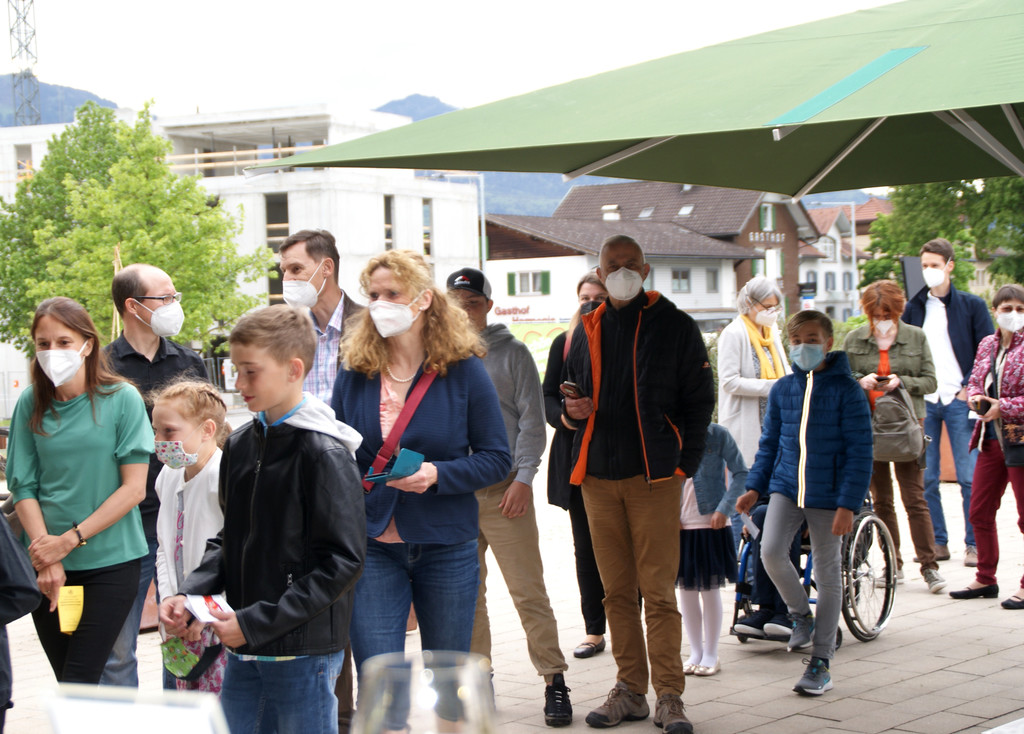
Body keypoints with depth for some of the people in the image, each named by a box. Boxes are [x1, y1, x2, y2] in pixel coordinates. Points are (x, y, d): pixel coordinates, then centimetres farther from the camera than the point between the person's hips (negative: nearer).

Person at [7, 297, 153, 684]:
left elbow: (134, 488, -7)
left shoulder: (121, 399, -5)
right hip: (48, 566, 3)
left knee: (78, 686, -10)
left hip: (110, 562, -3)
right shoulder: (31, 404, 3)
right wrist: (47, 560, -10)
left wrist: (69, 540, -11)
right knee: (67, 684, 8)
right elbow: (24, 489, 2)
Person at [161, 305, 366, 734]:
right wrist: (188, 595, -2)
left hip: (304, 653, -7)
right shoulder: (241, 445, 8)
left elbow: (343, 561, -17)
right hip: (243, 652, 7)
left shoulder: (323, 453, -14)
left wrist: (255, 622, -18)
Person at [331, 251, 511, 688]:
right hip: (373, 549, 1)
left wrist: (436, 474, -19)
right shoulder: (354, 373, 3)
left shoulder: (464, 370, -3)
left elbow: (497, 459, -3)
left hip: (447, 548, -1)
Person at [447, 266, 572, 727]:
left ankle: (554, 681, -2)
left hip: (504, 489, -4)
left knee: (528, 591, -6)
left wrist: (524, 477, -11)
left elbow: (532, 420, -1)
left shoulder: (512, 353, 3)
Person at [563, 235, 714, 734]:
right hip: (598, 477, 4)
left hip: (655, 477, -4)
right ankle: (630, 690, 15)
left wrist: (684, 465, -5)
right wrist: (571, 408, -2)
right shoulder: (588, 329, 13)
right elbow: (569, 392, 22)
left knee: (659, 590, -5)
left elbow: (699, 401, 3)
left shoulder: (675, 327, 2)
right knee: (616, 590, 7)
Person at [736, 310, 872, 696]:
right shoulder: (782, 389, 6)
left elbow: (859, 452, -8)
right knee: (771, 553, -17)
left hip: (827, 494, -3)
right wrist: (754, 487, 9)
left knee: (827, 572, 5)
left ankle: (821, 663, 14)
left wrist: (848, 504, -14)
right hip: (786, 488, 3)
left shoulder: (846, 390, -6)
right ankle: (801, 614, 13)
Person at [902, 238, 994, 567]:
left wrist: (971, 388, -7)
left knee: (969, 477, -4)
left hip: (959, 401, -3)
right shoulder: (913, 308, 12)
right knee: (925, 478, 2)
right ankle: (937, 542, 10)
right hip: (923, 402, 3)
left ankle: (974, 544, 3)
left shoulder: (971, 305, 4)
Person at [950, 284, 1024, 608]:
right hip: (991, 440, 7)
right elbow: (974, 381, 18)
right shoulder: (987, 345, 9)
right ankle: (985, 579, 26)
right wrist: (975, 397, -3)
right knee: (979, 512, 12)